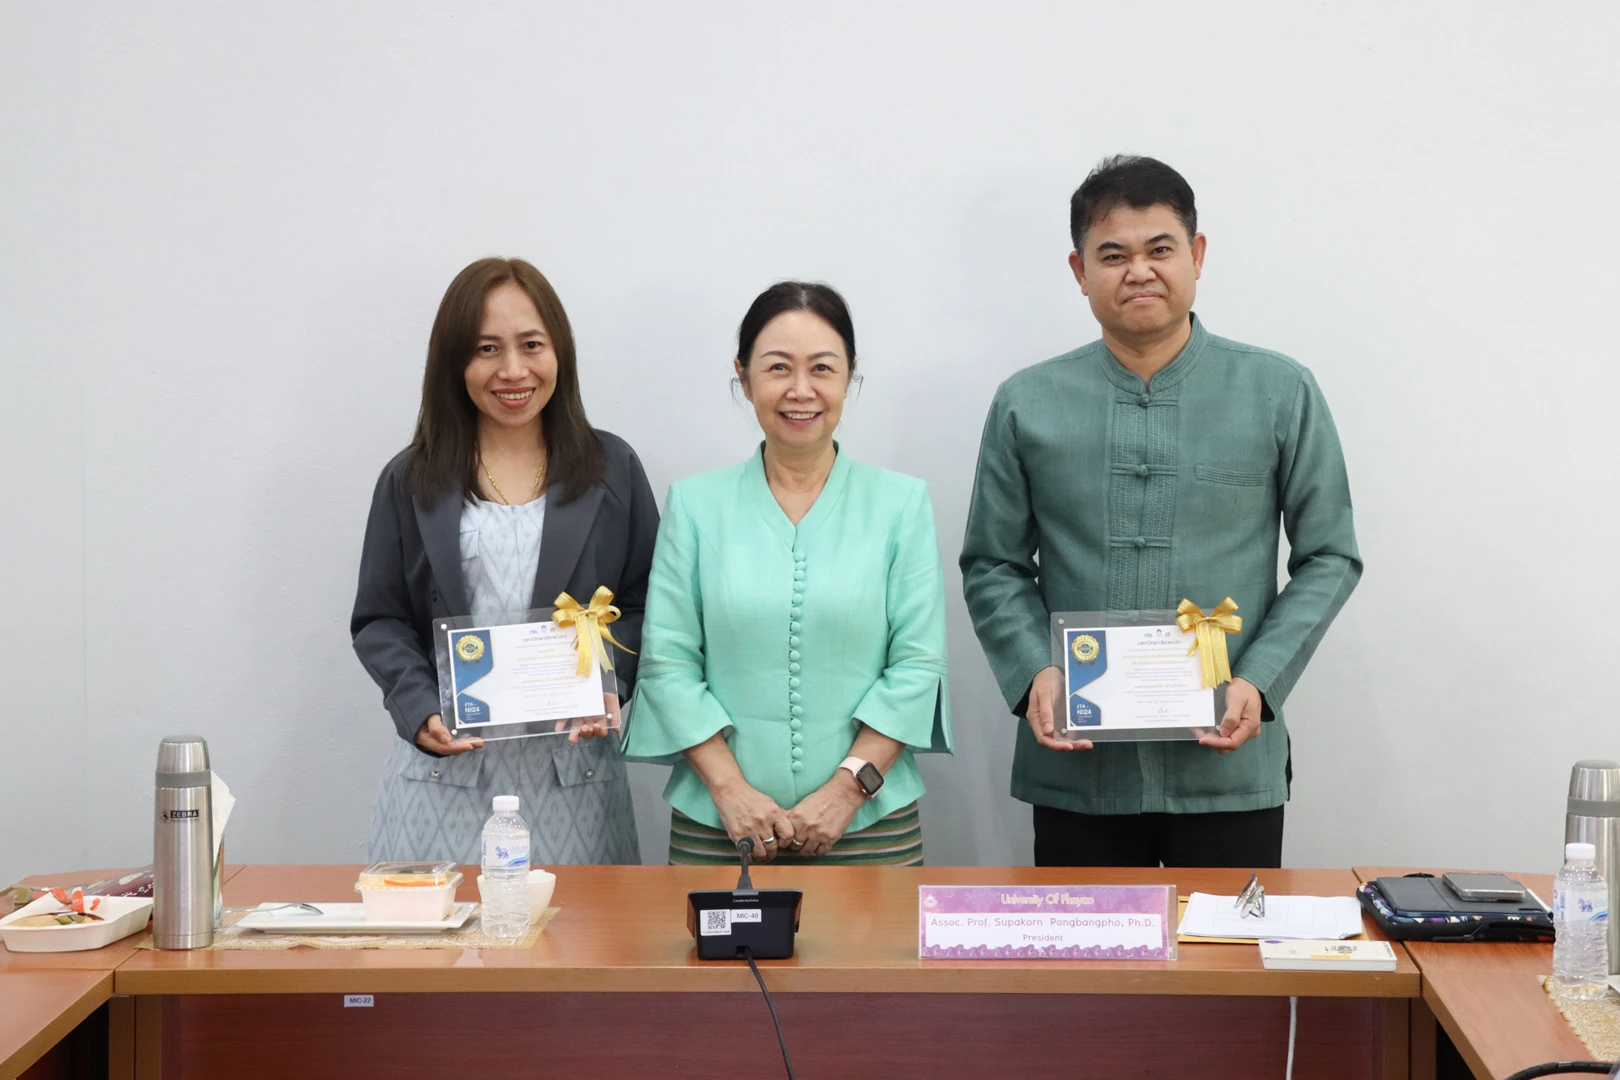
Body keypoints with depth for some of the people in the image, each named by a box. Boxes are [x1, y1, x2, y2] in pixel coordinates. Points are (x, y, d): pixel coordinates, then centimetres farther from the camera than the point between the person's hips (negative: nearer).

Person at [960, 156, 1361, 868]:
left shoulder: (1281, 395, 3)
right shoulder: (1026, 406, 6)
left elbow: (1330, 557, 6)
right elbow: (991, 567, 10)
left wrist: (1259, 682, -7)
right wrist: (1035, 672, -8)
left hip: (1229, 765, -1)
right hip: (1076, 768, 1)